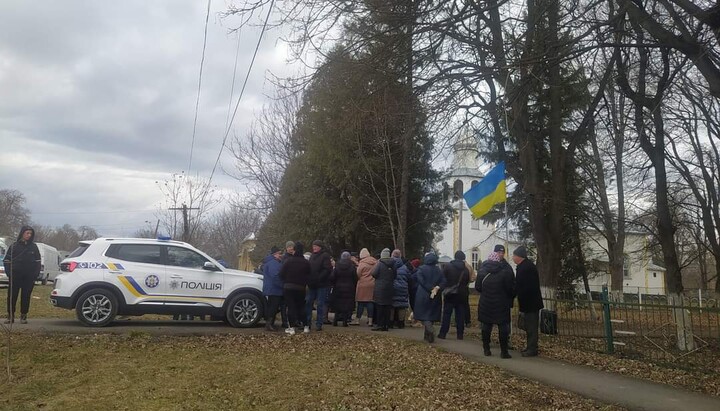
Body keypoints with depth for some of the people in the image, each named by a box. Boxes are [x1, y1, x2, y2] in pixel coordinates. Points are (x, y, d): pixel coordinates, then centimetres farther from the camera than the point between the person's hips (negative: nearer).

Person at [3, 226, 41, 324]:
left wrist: (36, 274, 0)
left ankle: (23, 316, 9)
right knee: (12, 296, 0)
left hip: (29, 277, 1)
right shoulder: (14, 246, 5)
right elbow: (6, 260, 6)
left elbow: (38, 261, 11)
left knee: (26, 296, 3)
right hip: (15, 276, -1)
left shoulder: (34, 247, 9)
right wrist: (9, 273, -5)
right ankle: (10, 316, 8)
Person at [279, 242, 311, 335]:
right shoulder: (306, 263, -1)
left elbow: (281, 274, -6)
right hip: (301, 288, 3)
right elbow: (308, 276, 3)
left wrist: (285, 283, 10)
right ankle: (305, 326, 15)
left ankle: (292, 327, -4)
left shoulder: (288, 261, -9)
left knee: (291, 306, 0)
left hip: (288, 287, -2)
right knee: (301, 306, 14)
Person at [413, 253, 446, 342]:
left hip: (423, 296, -4)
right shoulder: (438, 270, 6)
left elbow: (421, 281, -17)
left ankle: (430, 329, -26)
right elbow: (443, 282, -3)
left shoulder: (421, 269, -7)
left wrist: (431, 289, -15)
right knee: (431, 315, 13)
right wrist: (436, 288, -12)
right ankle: (427, 335, 17)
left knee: (423, 315, -1)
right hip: (435, 298, 4)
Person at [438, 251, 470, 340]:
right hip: (461, 295, 2)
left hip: (449, 294, -2)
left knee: (446, 314, 2)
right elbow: (467, 281, 8)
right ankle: (460, 334, 8)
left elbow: (442, 278, -7)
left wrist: (444, 289, 8)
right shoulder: (465, 269, 2)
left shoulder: (448, 266, -8)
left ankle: (443, 333, 2)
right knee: (460, 315, 7)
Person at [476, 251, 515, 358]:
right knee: (503, 327, 3)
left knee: (486, 326, 11)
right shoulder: (506, 271, -9)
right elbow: (511, 288, -8)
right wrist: (511, 298, 11)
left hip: (485, 304, 2)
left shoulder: (482, 271, -2)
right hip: (502, 305, -2)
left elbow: (477, 287, 4)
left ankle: (486, 349, 16)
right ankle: (504, 351, 3)